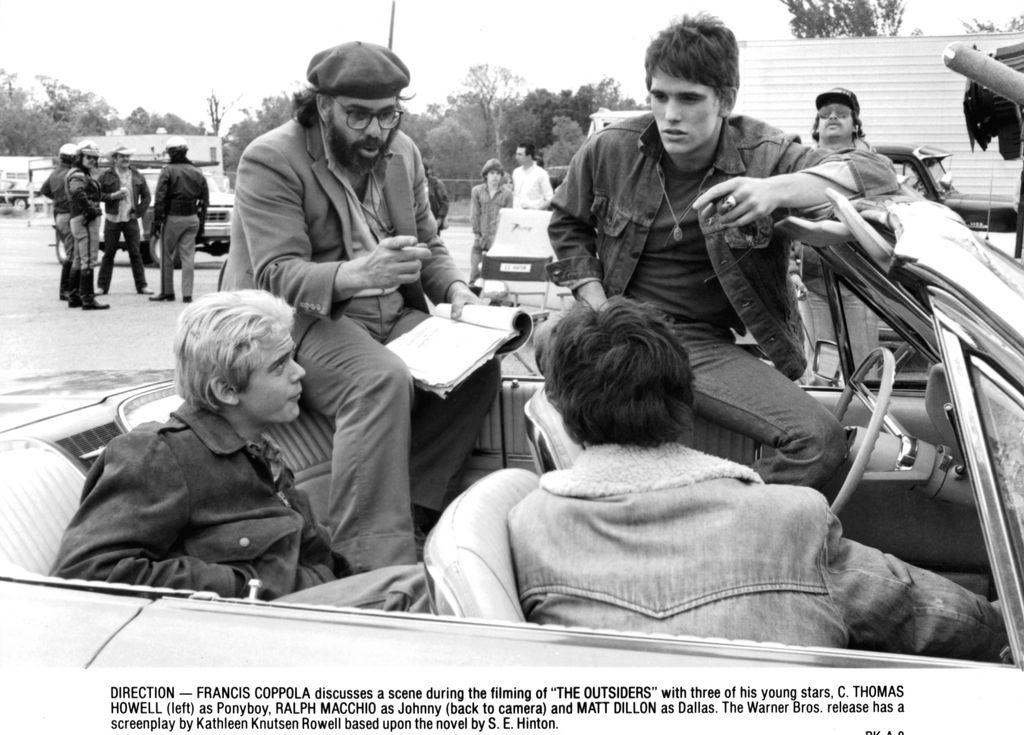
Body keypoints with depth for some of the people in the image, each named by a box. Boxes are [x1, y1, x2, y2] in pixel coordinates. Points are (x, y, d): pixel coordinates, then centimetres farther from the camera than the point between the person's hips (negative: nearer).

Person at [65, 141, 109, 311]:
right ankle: (88, 299, -15)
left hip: (79, 220, 11)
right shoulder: (77, 176, -11)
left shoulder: (84, 175, 21)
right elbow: (80, 195, -29)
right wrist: (93, 209, -22)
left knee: (79, 261, 17)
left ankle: (73, 297, 25)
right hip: (86, 221, -11)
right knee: (89, 260, -12)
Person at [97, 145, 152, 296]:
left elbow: (146, 196, 11)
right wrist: (112, 196, -16)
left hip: (131, 220, 1)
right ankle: (102, 286, 8)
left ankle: (141, 285, 6)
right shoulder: (106, 176, 0)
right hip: (112, 220, -1)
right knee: (109, 254, 2)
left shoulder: (137, 176, 7)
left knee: (135, 253, 2)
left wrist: (138, 212, 1)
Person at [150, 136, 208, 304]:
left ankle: (167, 292, 13)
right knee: (188, 257, 4)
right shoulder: (197, 173, 9)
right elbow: (204, 200, 10)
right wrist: (201, 223, 14)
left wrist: (156, 220, -8)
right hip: (192, 219, 4)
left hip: (173, 218, -4)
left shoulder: (168, 171, -7)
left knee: (167, 257, 7)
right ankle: (187, 294, 2)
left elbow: (160, 198, -11)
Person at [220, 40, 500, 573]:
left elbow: (428, 245, 17)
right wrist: (358, 275, -38)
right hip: (302, 319, -6)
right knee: (382, 379, -35)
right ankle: (375, 562, -35)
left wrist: (454, 288, -7)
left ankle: (412, 507, -15)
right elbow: (277, 277, -19)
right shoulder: (269, 161, -10)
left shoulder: (402, 153, 10)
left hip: (392, 316, 7)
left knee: (477, 364, -20)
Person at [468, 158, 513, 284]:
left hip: (498, 240, -1)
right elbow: (474, 215, 5)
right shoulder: (476, 191, 8)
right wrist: (477, 235, -2)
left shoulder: (507, 194, 5)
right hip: (480, 239, 1)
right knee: (475, 271, -3)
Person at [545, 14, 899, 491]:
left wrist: (778, 189, -33)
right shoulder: (610, 151, 0)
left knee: (820, 442, -22)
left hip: (705, 342, -1)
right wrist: (597, 310, 1)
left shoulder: (761, 156, -5)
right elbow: (568, 224, 18)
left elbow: (876, 174, -14)